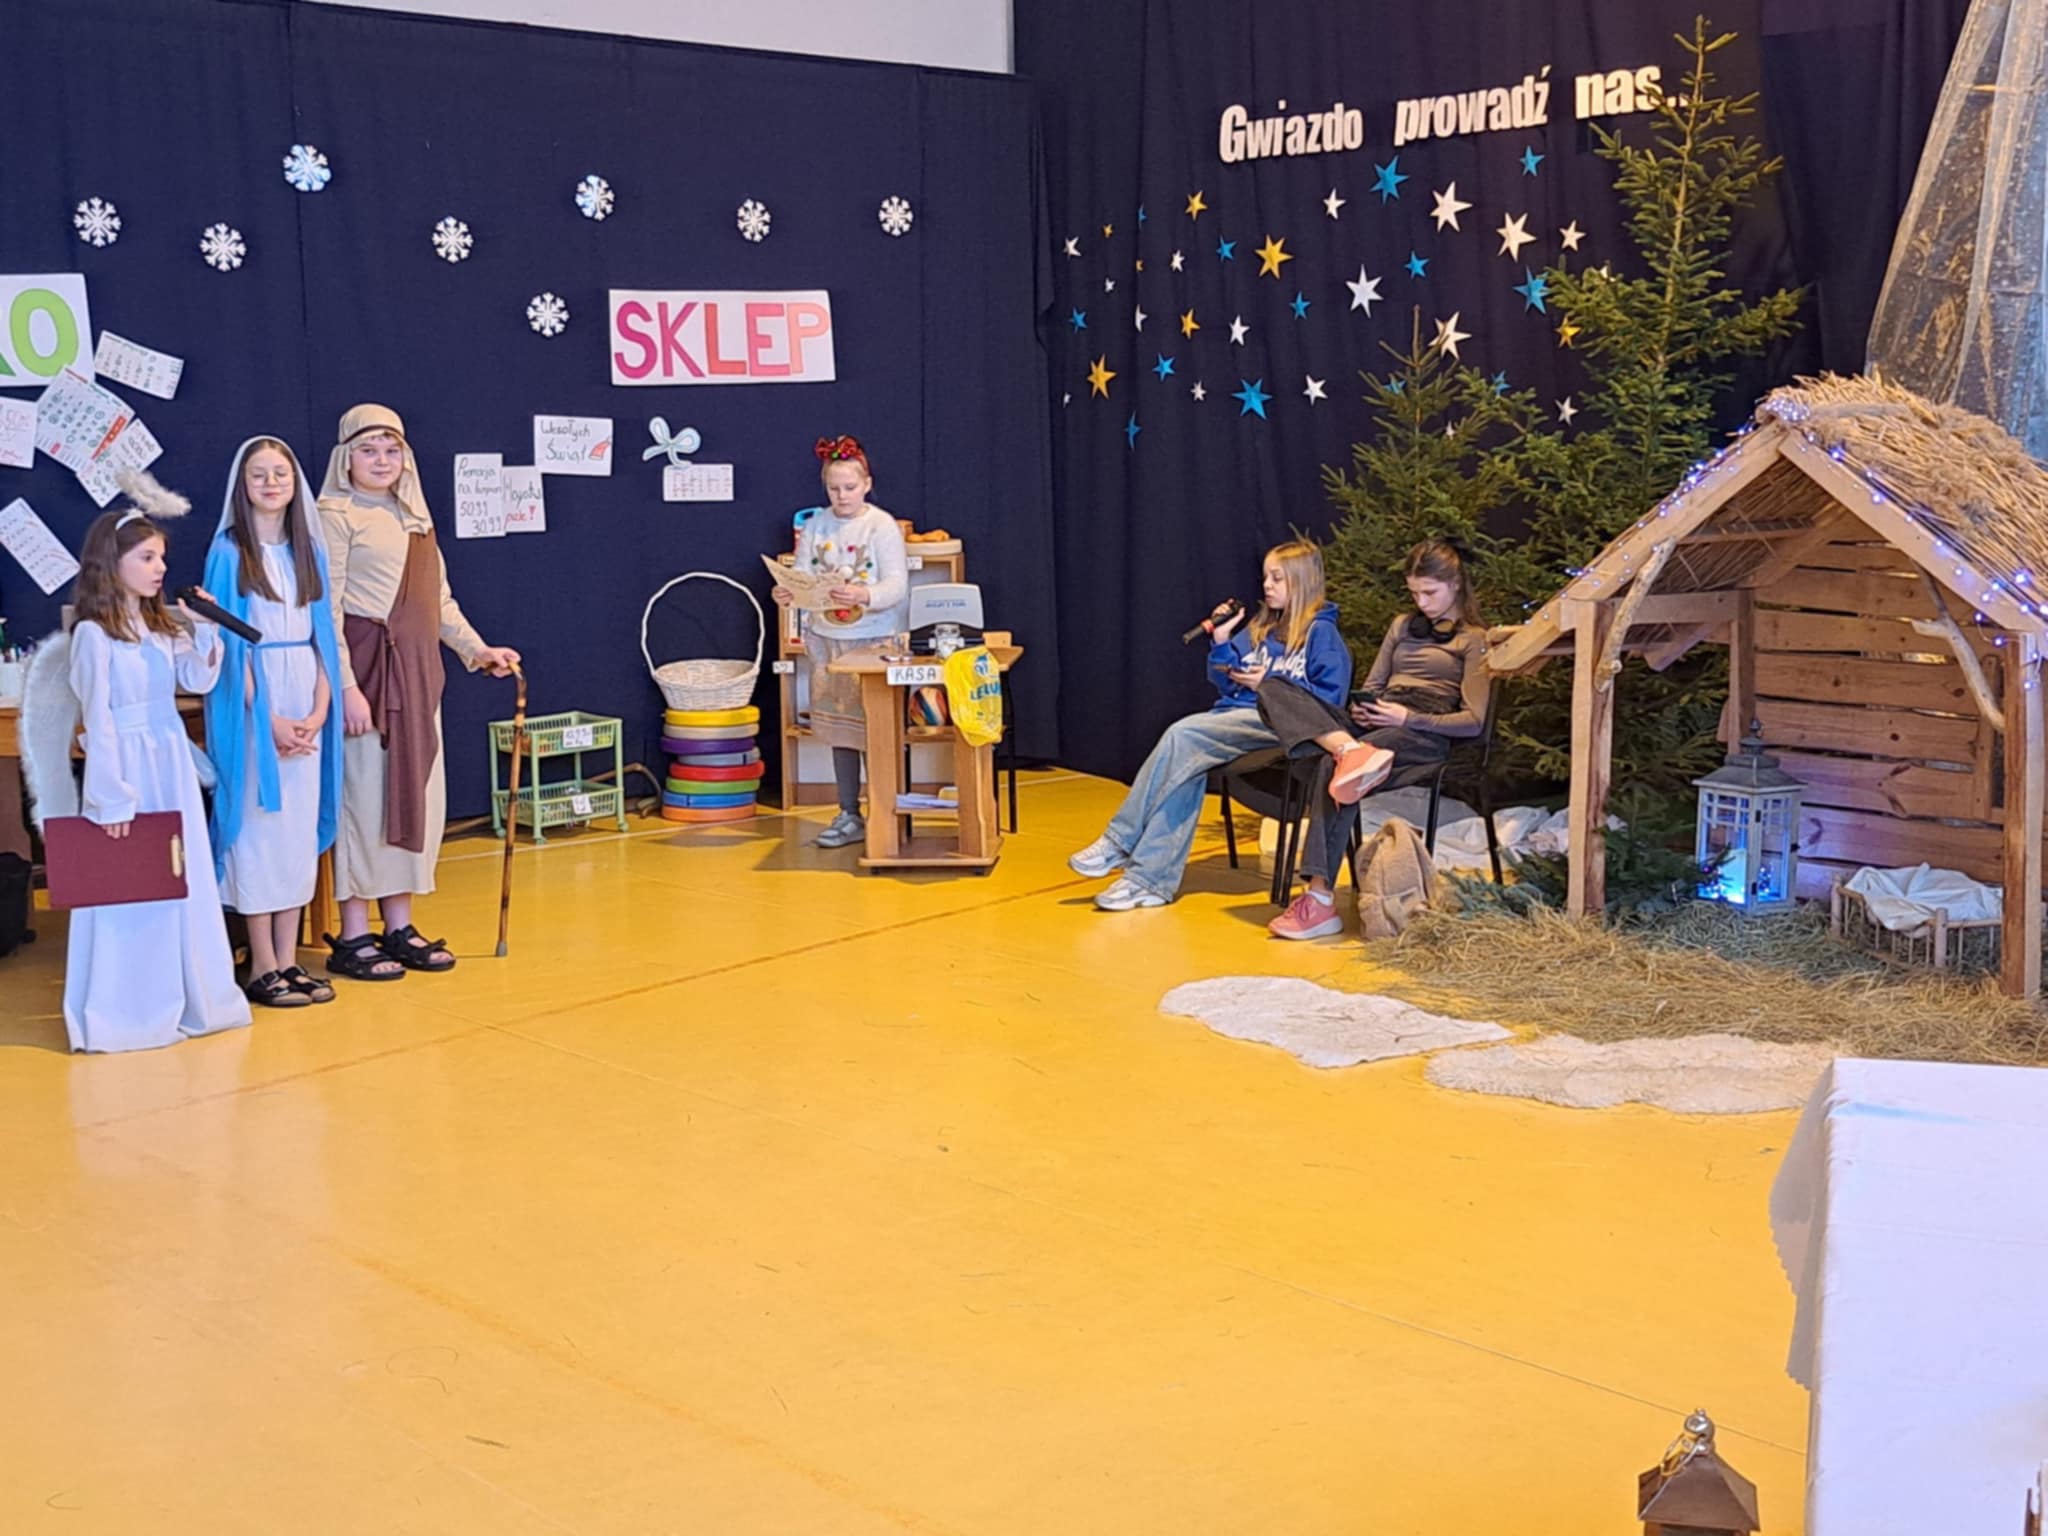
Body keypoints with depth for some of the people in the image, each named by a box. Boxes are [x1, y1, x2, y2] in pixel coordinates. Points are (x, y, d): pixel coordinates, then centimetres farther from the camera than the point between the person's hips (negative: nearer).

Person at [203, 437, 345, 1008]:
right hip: (254, 707, -5)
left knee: (301, 828, 7)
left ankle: (289, 961, 14)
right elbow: (229, 644, -9)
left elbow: (321, 635, 9)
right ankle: (262, 968, 5)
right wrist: (270, 719, -15)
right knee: (259, 827, -2)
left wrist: (319, 711, -4)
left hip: (306, 708, 5)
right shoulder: (228, 552, -4)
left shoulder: (309, 550, 10)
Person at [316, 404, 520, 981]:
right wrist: (347, 687, -19)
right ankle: (353, 935, 4)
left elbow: (440, 600, 22)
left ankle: (399, 926, 19)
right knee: (365, 798, -4)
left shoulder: (413, 518, 18)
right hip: (368, 668, -8)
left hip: (418, 672, 8)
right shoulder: (336, 516, -6)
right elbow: (327, 611, -13)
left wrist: (477, 650, 12)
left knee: (419, 797, 9)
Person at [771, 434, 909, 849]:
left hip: (874, 640, -5)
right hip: (827, 639, 5)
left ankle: (883, 817, 7)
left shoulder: (882, 526, -7)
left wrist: (864, 596, -34)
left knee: (874, 730, -4)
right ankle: (849, 817, 20)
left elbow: (896, 586, -14)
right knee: (839, 731, 10)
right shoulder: (814, 527, 6)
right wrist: (787, 594, -21)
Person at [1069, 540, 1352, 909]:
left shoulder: (1321, 633, 1)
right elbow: (1227, 685, 20)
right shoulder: (1259, 629, 22)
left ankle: (1121, 844, -23)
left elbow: (1329, 697, -8)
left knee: (1183, 736, -26)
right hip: (1236, 712, 7)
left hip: (1279, 723, -7)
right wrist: (1220, 643, 5)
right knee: (1189, 759, -26)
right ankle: (1153, 878, -33)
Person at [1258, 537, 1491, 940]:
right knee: (1273, 689, -19)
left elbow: (1473, 721, -1)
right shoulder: (1403, 626, 28)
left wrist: (1407, 718, -13)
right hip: (1373, 722, 7)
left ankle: (1320, 900, -42)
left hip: (1424, 734, -6)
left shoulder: (1473, 640, 9)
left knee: (1332, 767, -38)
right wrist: (1360, 708, 2)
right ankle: (1348, 749, -46)